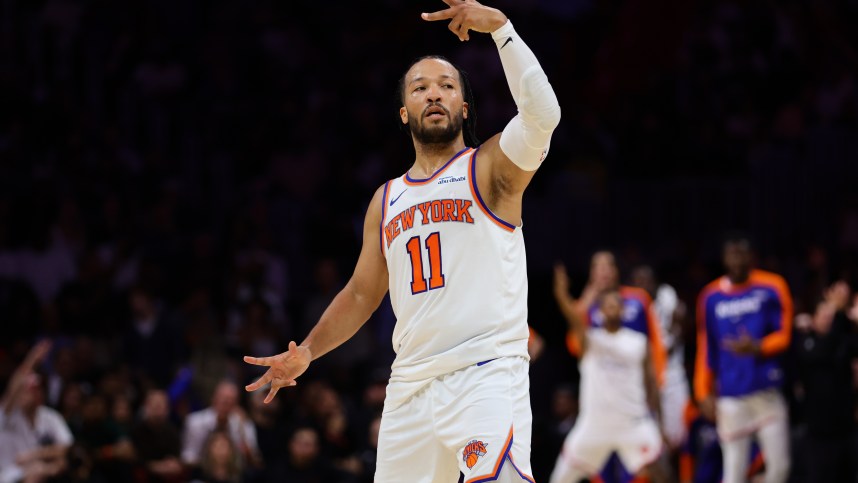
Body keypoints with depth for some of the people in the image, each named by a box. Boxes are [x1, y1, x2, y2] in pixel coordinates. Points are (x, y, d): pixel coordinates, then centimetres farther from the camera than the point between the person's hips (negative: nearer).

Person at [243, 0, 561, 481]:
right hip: (410, 383, 6)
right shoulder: (387, 201, 20)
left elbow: (543, 114, -17)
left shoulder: (491, 167, 3)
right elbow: (362, 295, 25)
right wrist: (306, 352, 14)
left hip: (487, 372, -6)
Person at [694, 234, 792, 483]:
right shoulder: (711, 296, 8)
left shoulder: (771, 288, 2)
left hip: (767, 390, 0)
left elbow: (785, 335, 2)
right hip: (731, 395, 0)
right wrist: (704, 394, 8)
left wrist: (757, 348, -17)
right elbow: (706, 350, 13)